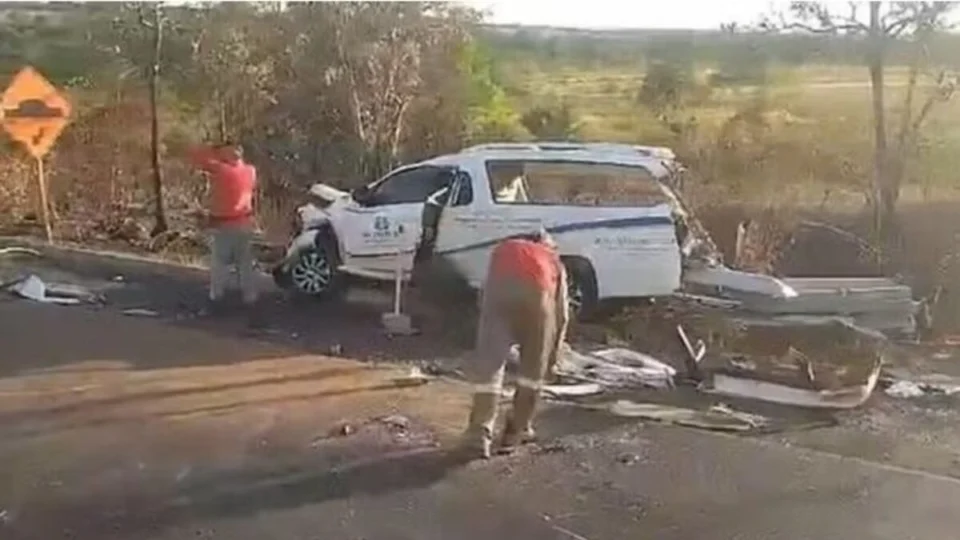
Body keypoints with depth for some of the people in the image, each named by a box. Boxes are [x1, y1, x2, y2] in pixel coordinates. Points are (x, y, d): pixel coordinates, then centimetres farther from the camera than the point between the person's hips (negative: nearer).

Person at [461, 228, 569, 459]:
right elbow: (561, 314, 30)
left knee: (488, 362, 5)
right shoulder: (554, 261, 36)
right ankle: (517, 430, 21)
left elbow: (484, 300, 38)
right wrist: (552, 355, 38)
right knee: (534, 366, 17)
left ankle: (479, 433, -3)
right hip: (536, 289, 0)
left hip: (500, 288, 1)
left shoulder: (503, 249, 40)